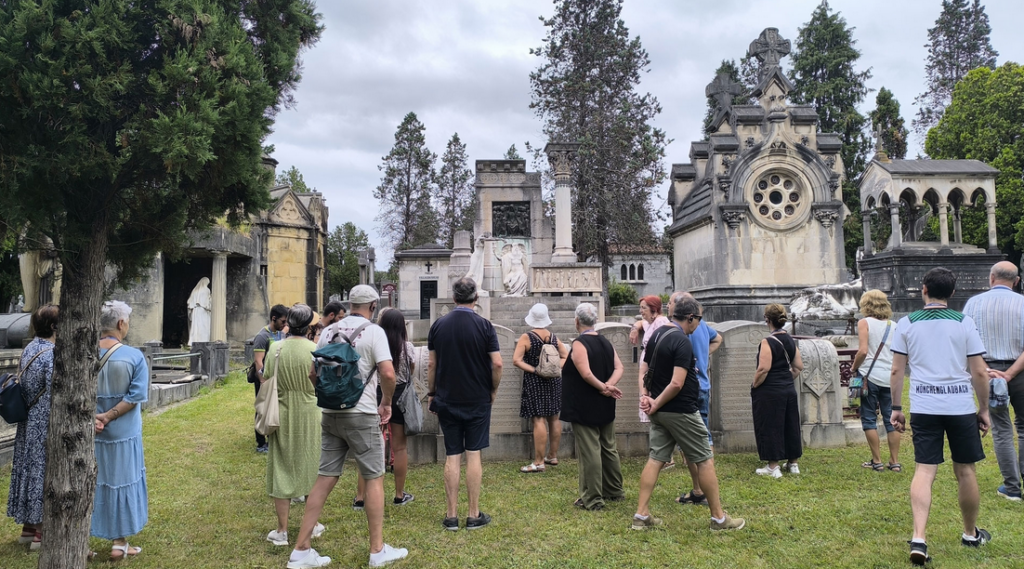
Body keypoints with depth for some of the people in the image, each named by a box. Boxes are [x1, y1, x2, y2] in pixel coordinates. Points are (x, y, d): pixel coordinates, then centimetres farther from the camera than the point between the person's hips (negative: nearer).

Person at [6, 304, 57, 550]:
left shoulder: (29, 349, 6)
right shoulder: (52, 355, -21)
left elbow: (25, 385, 12)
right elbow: (54, 398, -21)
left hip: (29, 422, 9)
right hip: (46, 426, -9)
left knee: (30, 470, 16)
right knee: (43, 473, 1)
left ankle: (28, 527, 27)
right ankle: (41, 532, 11)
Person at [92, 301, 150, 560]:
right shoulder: (134, 356, -12)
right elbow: (136, 396, -16)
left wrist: (90, 419, -10)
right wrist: (107, 417, -14)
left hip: (86, 435, 2)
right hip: (122, 434, -2)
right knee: (120, 482, 11)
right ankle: (119, 543, 19)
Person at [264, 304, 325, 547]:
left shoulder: (275, 349, -5)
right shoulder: (315, 350, -10)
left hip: (282, 415, 1)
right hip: (309, 416, -1)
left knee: (281, 470, 9)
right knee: (311, 468, 14)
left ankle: (282, 531, 14)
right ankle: (313, 524, 25)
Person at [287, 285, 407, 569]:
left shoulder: (329, 331, 9)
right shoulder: (373, 331, -9)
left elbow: (313, 373, 13)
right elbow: (388, 373, -19)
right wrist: (386, 403, -4)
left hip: (330, 414, 6)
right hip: (361, 415, -5)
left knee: (325, 478, 11)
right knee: (374, 478, 7)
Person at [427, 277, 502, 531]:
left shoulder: (439, 325, 0)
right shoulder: (484, 325, -7)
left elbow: (432, 364, 3)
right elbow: (497, 364, -11)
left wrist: (431, 393, 13)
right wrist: (493, 390, 3)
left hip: (446, 401, 2)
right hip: (477, 401, -2)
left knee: (452, 457, 6)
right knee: (473, 455, 4)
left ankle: (452, 516, 11)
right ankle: (474, 515, 10)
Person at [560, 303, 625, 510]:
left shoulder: (579, 344, -15)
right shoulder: (606, 342, 8)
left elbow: (586, 374, -26)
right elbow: (619, 367, 1)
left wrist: (603, 387, -13)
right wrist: (608, 386, -10)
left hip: (584, 409, -8)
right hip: (605, 408, 8)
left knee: (589, 452, -3)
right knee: (609, 449, 17)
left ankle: (592, 499, 3)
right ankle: (615, 491, 27)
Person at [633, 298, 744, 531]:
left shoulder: (656, 336, 9)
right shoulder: (682, 342, -20)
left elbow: (647, 371, 12)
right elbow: (676, 383, -25)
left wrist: (646, 396, 0)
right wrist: (656, 404, -15)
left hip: (660, 412, 8)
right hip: (681, 411, -8)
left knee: (656, 459, 10)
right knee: (705, 460, 4)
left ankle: (641, 515, 9)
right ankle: (719, 518, 13)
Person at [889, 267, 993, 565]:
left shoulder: (907, 323, 1)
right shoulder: (964, 323, -1)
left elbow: (897, 370, 1)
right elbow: (979, 372, -1)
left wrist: (896, 408, 8)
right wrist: (984, 408, 10)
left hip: (923, 408, 0)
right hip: (961, 407, 0)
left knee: (924, 471, 0)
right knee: (965, 471, 14)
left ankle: (918, 538, -14)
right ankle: (971, 534, 32)